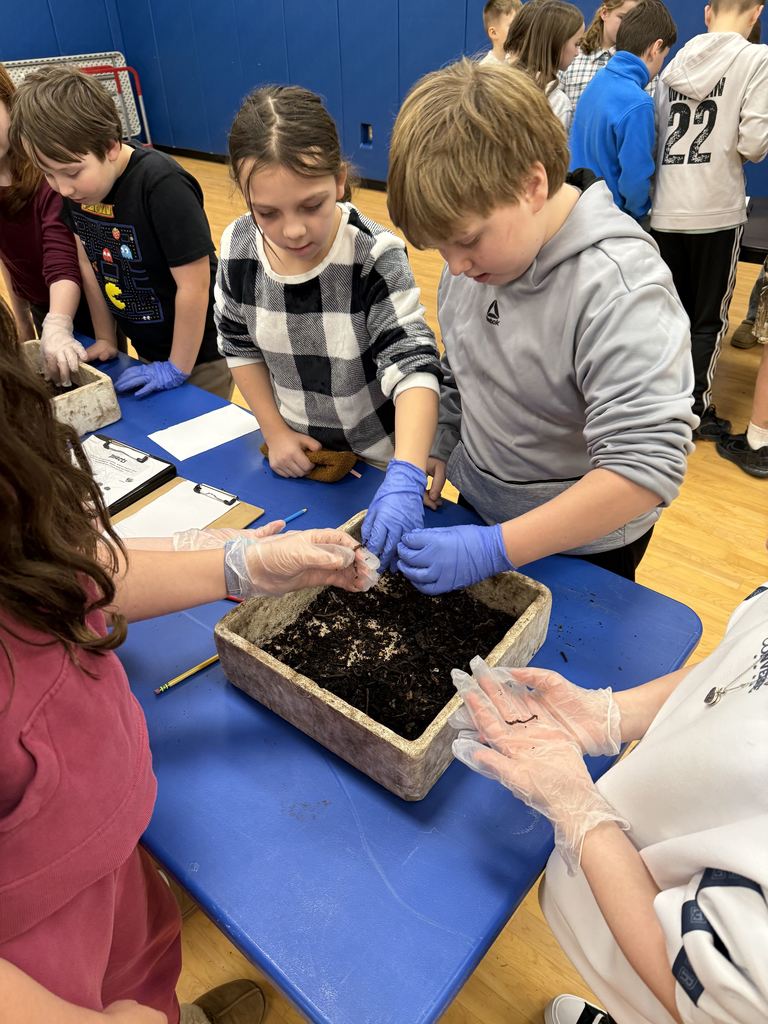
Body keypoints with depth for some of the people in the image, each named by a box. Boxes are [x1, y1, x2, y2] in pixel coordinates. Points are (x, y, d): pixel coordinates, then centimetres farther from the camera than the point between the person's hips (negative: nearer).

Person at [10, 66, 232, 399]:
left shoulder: (162, 186, -27)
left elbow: (194, 287, -25)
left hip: (197, 352, -6)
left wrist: (177, 369, -19)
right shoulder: (72, 182, -6)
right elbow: (89, 262, 5)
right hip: (146, 349, 7)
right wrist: (105, 339, 6)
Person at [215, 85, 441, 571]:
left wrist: (405, 476, -46)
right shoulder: (239, 246, -12)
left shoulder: (376, 255, -24)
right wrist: (275, 431, -5)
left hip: (376, 462, -3)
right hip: (296, 457, 4)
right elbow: (239, 345, 3)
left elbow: (414, 367, -32)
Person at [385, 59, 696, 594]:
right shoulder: (477, 244, -8)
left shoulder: (619, 289, -30)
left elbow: (646, 465, -33)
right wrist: (435, 449, -3)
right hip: (477, 505, 6)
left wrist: (494, 548, -35)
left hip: (581, 545, -6)